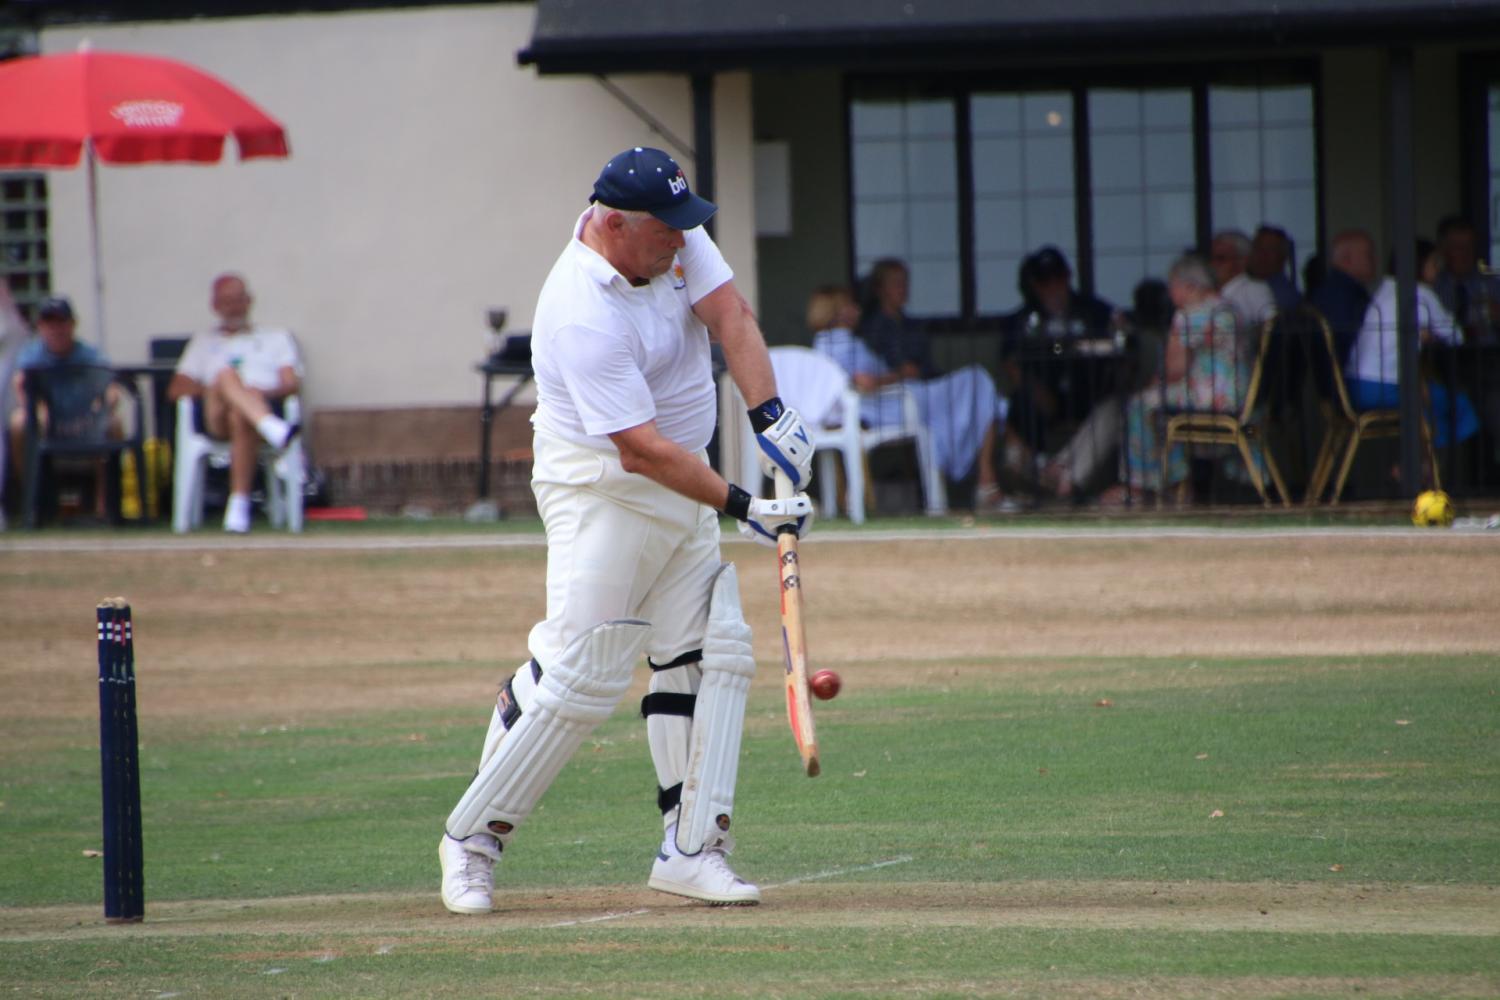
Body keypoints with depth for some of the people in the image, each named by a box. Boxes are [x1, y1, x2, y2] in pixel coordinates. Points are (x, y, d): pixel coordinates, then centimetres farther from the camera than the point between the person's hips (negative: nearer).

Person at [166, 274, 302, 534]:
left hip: (265, 405, -1)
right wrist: (213, 388, 0)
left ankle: (240, 503, -48)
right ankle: (274, 430, -62)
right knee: (227, 374, -36)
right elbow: (176, 390, 20)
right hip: (218, 421, 1)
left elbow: (292, 383, 14)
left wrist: (265, 391, -9)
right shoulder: (204, 341, 34)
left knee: (240, 416, -41)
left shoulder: (277, 337, 32)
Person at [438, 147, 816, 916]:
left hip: (680, 489, 9)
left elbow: (730, 315, -9)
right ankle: (472, 837, 2)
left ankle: (689, 850, 2)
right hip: (601, 490, -9)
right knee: (580, 675, -12)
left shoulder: (673, 238, -3)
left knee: (713, 653, 1)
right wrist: (740, 508, -30)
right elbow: (641, 449, -29)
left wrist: (770, 417, -23)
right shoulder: (584, 315, -28)